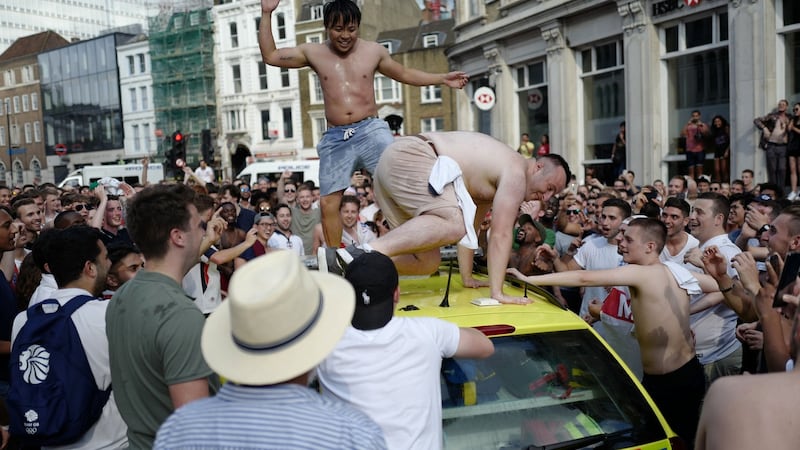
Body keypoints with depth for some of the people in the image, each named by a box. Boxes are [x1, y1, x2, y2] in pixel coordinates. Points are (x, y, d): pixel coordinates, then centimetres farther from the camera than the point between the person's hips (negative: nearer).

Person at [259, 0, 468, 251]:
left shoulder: (374, 51, 8)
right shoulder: (313, 53, 8)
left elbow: (405, 75, 21)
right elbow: (270, 56, 12)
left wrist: (443, 79, 17)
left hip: (371, 130, -1)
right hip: (335, 138, 1)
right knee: (328, 203, -1)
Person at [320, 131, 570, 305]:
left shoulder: (495, 176, 25)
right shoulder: (516, 172, -5)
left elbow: (471, 227, 28)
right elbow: (501, 234, -12)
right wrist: (496, 292, -11)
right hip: (407, 156, -10)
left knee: (427, 262, 6)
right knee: (454, 223, -30)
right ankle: (369, 252, -38)